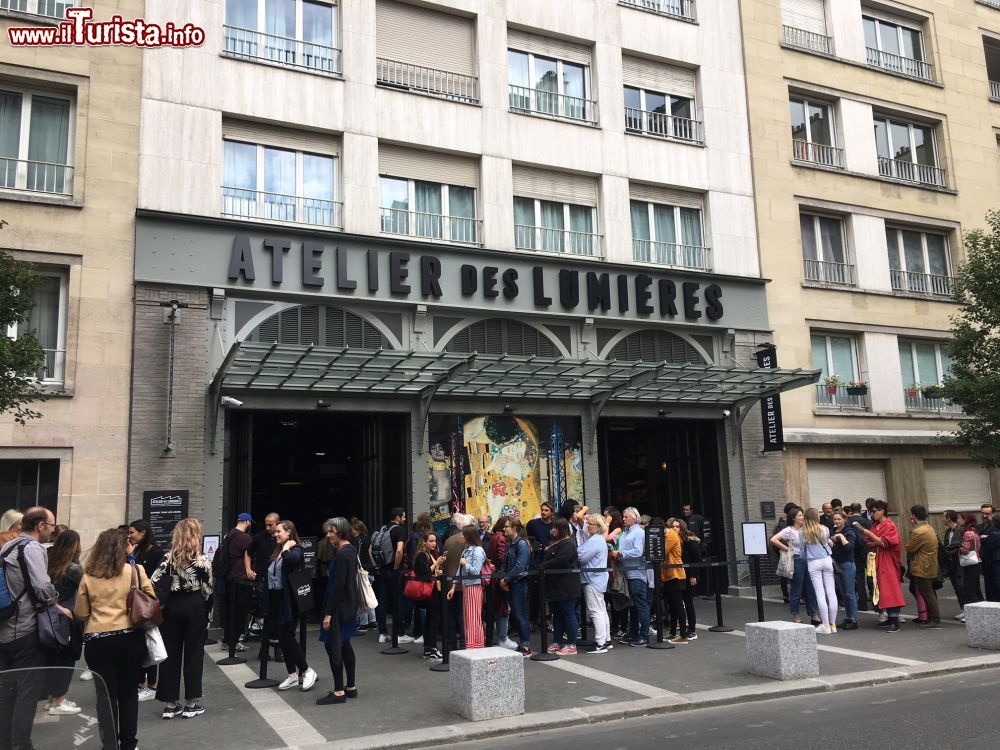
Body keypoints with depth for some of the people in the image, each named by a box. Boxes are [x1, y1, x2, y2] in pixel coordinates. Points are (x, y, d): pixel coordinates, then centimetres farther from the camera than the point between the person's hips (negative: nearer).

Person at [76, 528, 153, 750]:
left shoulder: (88, 576, 0)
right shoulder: (136, 571, -4)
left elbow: (81, 613, 7)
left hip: (97, 641, 0)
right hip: (130, 638, 0)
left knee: (106, 695, 8)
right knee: (128, 693, 13)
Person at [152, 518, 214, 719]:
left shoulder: (168, 558, -3)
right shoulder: (202, 561, -11)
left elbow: (154, 584, -9)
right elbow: (207, 590, -5)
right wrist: (203, 605, 12)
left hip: (172, 606, 3)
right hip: (194, 607, -3)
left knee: (170, 653, 10)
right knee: (193, 654, 6)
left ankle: (170, 704, 15)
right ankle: (191, 704, 11)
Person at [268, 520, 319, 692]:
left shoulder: (296, 550, -10)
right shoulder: (277, 552, 14)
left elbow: (290, 559, -35)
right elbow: (270, 575, 15)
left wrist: (287, 547, -16)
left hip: (289, 600, -8)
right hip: (276, 600, 8)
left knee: (287, 637, -8)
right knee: (282, 638, 11)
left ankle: (307, 671, 4)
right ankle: (292, 675, 20)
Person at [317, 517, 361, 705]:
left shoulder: (341, 554, -19)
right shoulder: (351, 550, 9)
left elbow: (338, 585, -21)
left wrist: (328, 613, -19)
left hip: (340, 605, -10)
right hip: (350, 603, 10)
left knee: (333, 645, -4)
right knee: (344, 644, 16)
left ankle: (339, 691, 1)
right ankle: (351, 687, 24)